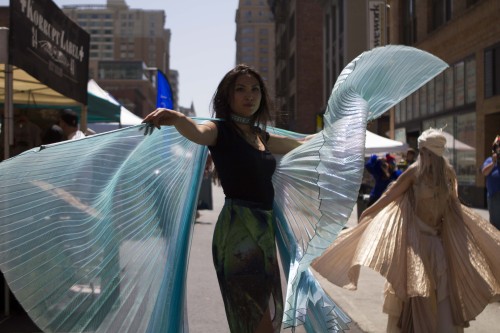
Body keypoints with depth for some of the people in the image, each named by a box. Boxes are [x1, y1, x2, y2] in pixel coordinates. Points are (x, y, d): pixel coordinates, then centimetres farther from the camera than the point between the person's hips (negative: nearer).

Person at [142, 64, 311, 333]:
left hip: (264, 230, 8)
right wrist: (176, 118, -50)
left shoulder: (261, 137, 15)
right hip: (238, 230, -8)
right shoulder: (220, 130, -5)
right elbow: (198, 133, -29)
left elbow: (301, 144, 33)